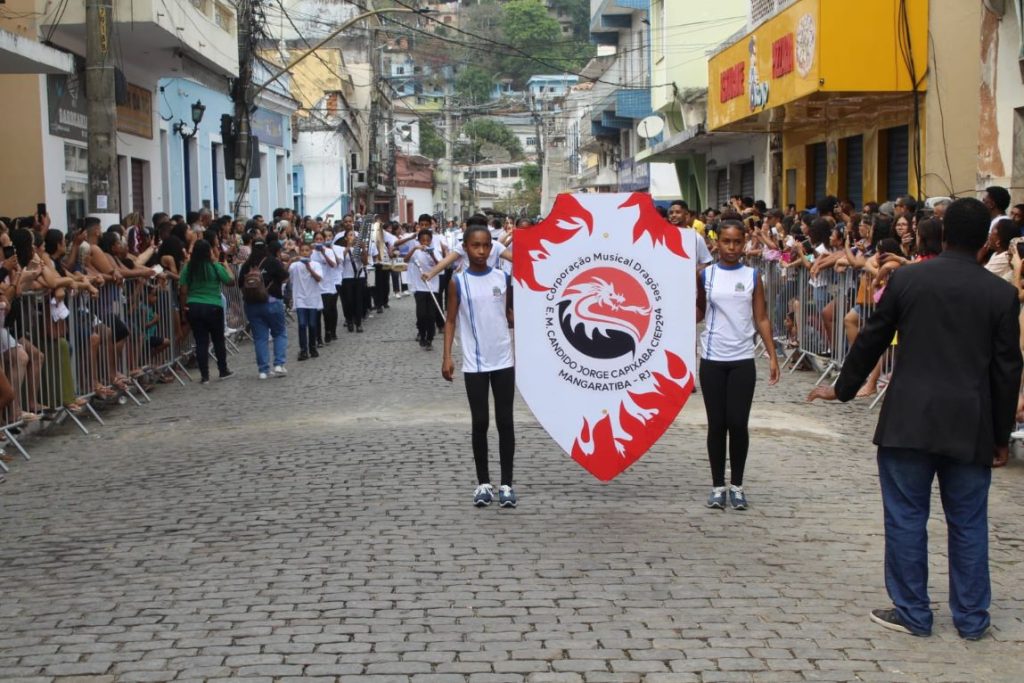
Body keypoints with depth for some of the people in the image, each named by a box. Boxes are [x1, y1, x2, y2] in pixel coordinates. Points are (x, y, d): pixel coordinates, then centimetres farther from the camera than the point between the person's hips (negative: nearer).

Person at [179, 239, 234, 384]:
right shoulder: (215, 267, -9)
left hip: (194, 307, 2)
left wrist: (184, 307, 7)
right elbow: (230, 281, 1)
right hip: (213, 307, -2)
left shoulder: (188, 268, -2)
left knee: (201, 341, 6)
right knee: (218, 340, 14)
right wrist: (224, 264, 10)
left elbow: (183, 290, -2)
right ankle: (223, 371, 25)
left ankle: (204, 375, 5)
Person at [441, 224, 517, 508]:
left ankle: (506, 483, 11)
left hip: (504, 361, 1)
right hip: (474, 365, -1)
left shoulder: (503, 278, 2)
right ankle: (483, 482, 14)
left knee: (505, 422, 4)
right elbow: (451, 321, 0)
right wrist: (447, 357, -8)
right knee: (480, 423, 4)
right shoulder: (458, 282, -3)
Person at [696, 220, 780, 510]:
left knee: (738, 423, -2)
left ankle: (737, 485, 11)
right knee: (716, 424, 4)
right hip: (712, 359, 0)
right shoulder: (705, 274, 4)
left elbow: (762, 318, 5)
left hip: (742, 360, 0)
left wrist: (772, 356, -1)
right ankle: (718, 485, 13)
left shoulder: (752, 276, 5)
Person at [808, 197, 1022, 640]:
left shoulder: (906, 279, -3)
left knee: (906, 517, 7)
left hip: (909, 421, -1)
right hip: (970, 427, 1)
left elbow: (871, 341, 4)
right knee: (968, 522, 11)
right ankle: (972, 619, 18)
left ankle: (912, 612, 13)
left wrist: (842, 388, 19)